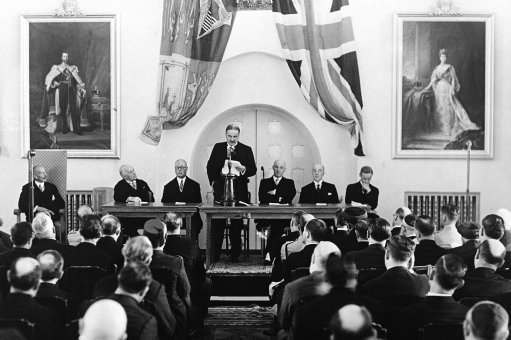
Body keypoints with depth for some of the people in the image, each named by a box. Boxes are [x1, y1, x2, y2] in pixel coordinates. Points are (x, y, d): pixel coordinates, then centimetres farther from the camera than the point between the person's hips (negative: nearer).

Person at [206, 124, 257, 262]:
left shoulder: (246, 150, 4)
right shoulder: (218, 147, 11)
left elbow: (253, 169, -2)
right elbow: (210, 166, 14)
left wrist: (243, 169, -22)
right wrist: (213, 181, 4)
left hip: (239, 192, -1)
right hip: (220, 190, 1)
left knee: (236, 224, 3)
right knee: (217, 224, 1)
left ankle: (235, 254, 11)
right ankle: (215, 254, 7)